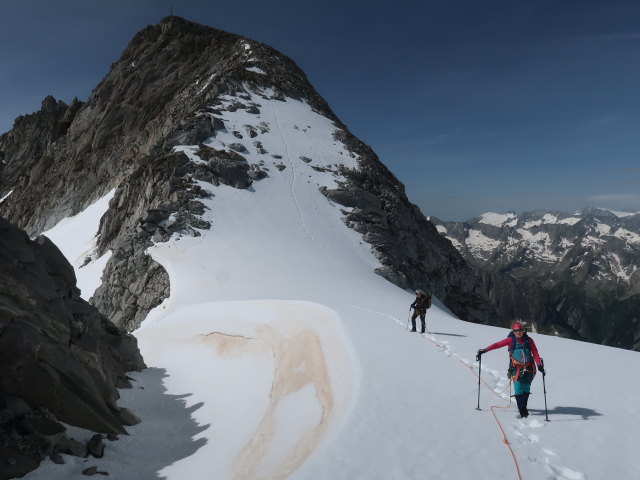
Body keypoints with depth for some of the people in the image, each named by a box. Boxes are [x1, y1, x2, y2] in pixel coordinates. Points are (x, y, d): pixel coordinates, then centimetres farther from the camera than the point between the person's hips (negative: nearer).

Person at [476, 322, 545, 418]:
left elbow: (535, 353, 2)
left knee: (526, 389, 7)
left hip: (529, 369, 2)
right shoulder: (511, 340, -3)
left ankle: (523, 407, 23)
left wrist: (539, 365, -10)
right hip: (517, 369, -2)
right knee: (519, 390, -9)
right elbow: (497, 344, -10)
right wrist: (485, 350, -20)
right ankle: (522, 411, -1)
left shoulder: (529, 340, 3)